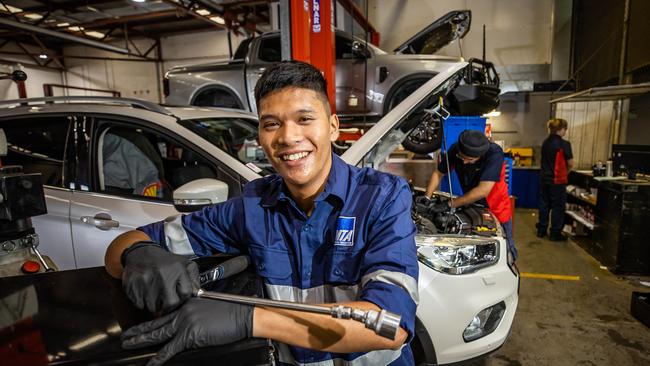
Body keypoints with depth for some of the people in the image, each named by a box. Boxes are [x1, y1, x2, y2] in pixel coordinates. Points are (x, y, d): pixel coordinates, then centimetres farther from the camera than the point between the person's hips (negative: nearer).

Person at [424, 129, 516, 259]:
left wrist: (450, 204, -35)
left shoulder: (494, 154, -34)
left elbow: (483, 190, -39)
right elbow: (438, 173, -6)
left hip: (496, 208, -4)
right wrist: (427, 197, -18)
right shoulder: (455, 149, -20)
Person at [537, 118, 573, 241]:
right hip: (557, 180, -6)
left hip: (544, 178, 6)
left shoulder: (545, 142, 6)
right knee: (558, 207, 3)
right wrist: (565, 172, 12)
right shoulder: (564, 144, -14)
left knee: (544, 204, 13)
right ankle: (555, 233, 9)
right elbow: (570, 163, -8)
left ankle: (541, 230, 21)